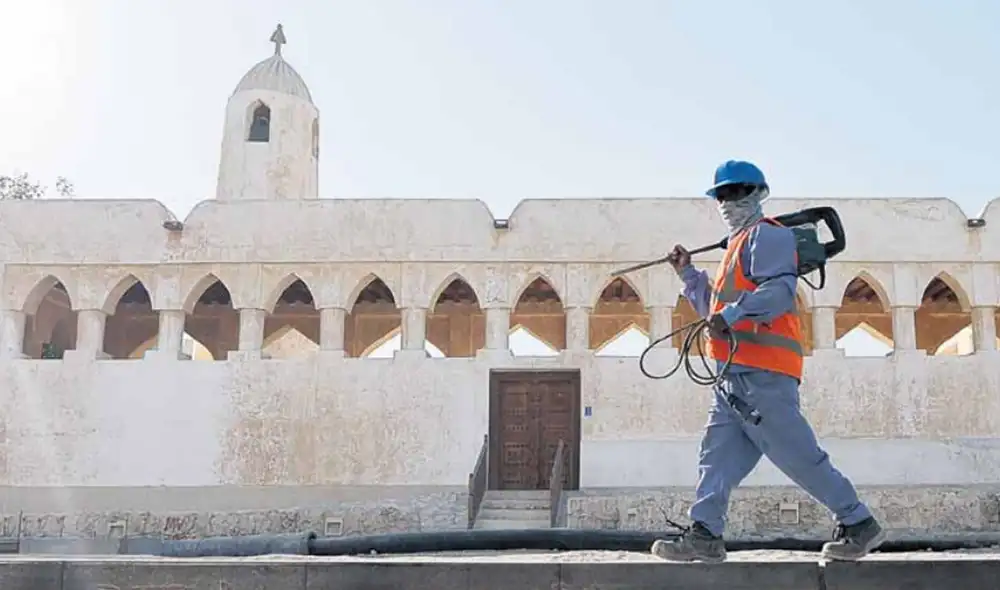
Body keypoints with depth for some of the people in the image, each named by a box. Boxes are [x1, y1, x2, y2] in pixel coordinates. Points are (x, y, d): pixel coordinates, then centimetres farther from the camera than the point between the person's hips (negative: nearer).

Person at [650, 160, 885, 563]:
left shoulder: (767, 234, -1)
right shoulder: (739, 245, 29)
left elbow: (780, 289, -18)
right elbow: (715, 308, 35)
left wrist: (733, 314, -26)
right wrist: (688, 273, 29)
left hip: (762, 373, -10)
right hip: (736, 374, 10)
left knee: (797, 454, -7)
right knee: (719, 452, 2)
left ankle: (858, 524, 3)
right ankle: (705, 535, -1)